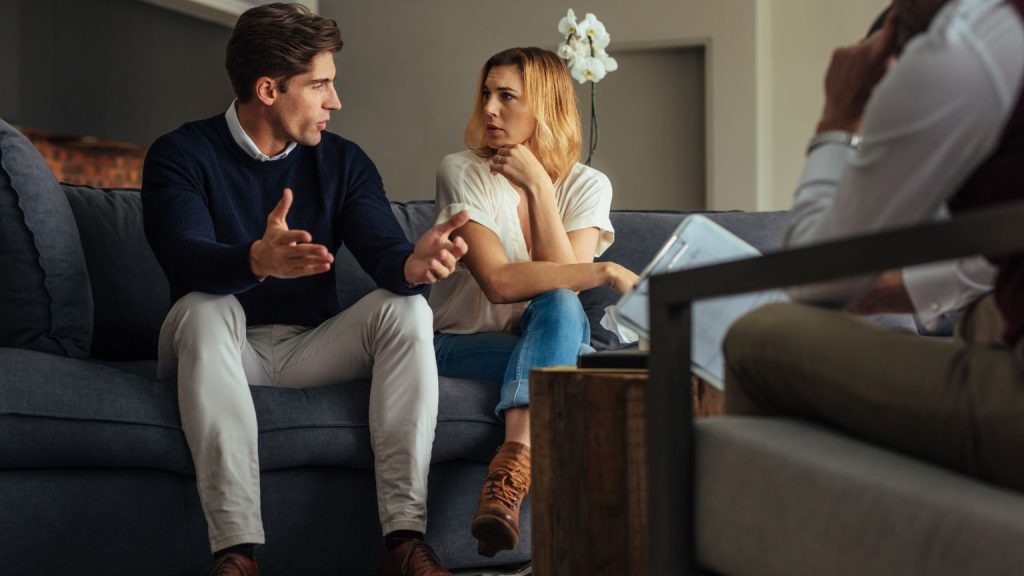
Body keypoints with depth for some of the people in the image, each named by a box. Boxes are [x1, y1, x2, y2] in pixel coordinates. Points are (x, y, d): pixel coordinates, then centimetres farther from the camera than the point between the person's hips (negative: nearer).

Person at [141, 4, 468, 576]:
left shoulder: (343, 160, 3)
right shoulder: (181, 155, -8)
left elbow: (383, 250, -12)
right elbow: (187, 258, -27)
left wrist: (413, 264, -38)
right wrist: (259, 260, -49)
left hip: (311, 351, 3)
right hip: (221, 352, -3)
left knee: (405, 308, -21)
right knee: (203, 308, -34)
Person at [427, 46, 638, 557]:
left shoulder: (587, 186, 0)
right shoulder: (462, 172, -10)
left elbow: (562, 282, -17)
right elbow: (500, 282, -22)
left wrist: (538, 185, -18)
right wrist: (605, 273, -25)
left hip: (544, 336, 3)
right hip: (462, 344, -3)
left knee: (557, 305, -33)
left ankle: (510, 470, -46)